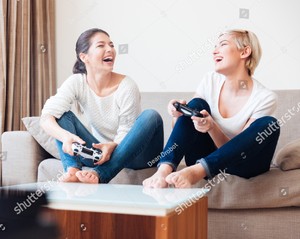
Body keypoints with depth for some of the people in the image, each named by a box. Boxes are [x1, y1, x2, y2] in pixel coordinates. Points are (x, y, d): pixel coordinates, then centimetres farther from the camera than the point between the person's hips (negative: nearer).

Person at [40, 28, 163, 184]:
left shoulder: (127, 86, -16)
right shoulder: (76, 83, -10)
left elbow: (126, 133, -14)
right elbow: (46, 118, -22)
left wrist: (112, 146, -38)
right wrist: (65, 136, -44)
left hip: (128, 154, -2)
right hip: (99, 150, 2)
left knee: (151, 116, -29)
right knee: (62, 113, -11)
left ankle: (99, 174, -37)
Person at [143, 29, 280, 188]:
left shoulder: (265, 98, -14)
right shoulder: (210, 80, -2)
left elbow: (238, 150, -16)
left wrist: (212, 127, -35)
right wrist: (178, 115, -21)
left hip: (239, 167, -2)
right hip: (204, 157, 3)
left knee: (269, 124, -28)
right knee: (196, 104, -18)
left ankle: (197, 171, -40)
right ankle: (164, 170, -38)